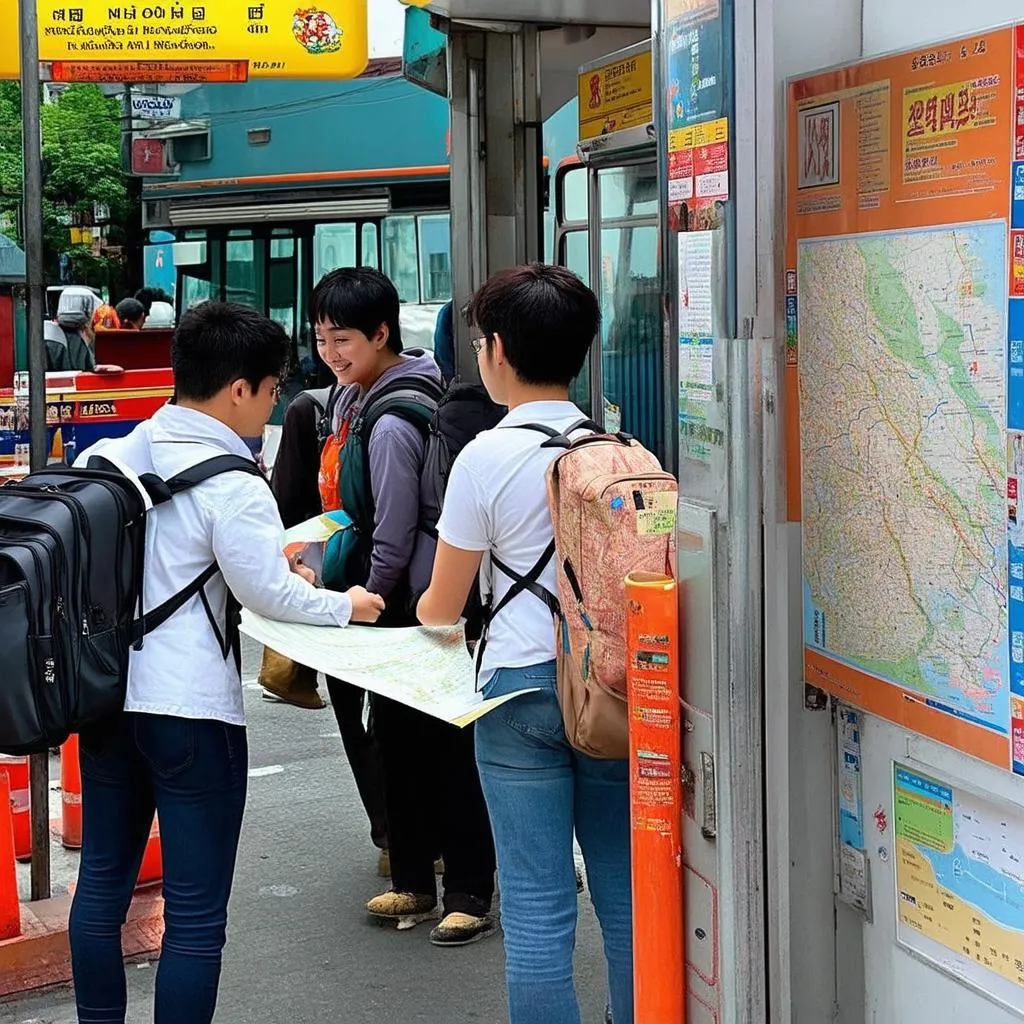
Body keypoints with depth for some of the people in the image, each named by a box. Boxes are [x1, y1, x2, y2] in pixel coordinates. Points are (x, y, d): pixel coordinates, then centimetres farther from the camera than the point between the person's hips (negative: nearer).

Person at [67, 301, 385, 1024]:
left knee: (104, 879, 19)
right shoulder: (231, 488, -17)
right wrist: (345, 606, 6)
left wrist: (273, 562, 12)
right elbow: (272, 596, -12)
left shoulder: (112, 456, 4)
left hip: (105, 694, 7)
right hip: (189, 708, -7)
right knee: (196, 911, 2)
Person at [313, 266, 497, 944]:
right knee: (395, 744, 15)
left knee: (440, 749, -2)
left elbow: (392, 540, -21)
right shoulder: (351, 399, 9)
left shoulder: (392, 424, -22)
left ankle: (470, 894, 7)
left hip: (413, 609, -10)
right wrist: (332, 575, 12)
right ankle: (413, 884, 25)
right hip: (384, 609, 10)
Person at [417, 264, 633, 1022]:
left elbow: (441, 609, -1)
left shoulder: (486, 457, -9)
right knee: (626, 898, 10)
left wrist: (424, 609, 22)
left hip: (523, 688, -4)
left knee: (537, 909, 1)